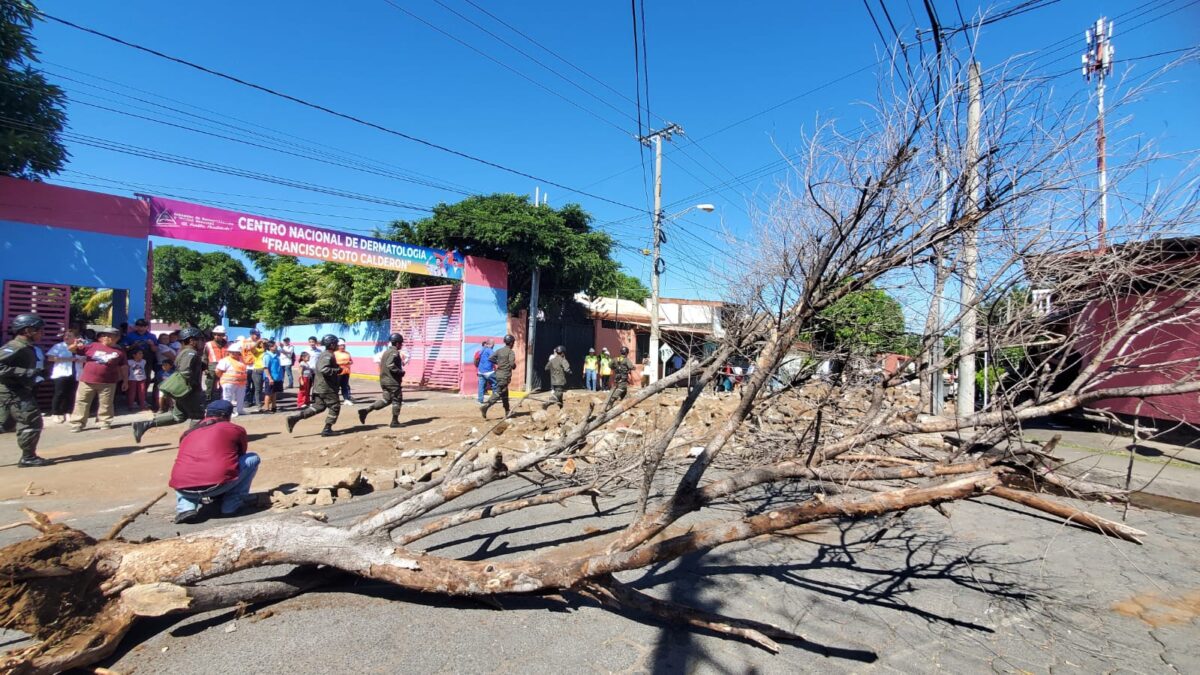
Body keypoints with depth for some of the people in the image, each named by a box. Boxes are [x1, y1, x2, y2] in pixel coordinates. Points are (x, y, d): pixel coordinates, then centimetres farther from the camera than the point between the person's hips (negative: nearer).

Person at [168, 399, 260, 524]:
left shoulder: (188, 433, 26)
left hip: (184, 488, 4)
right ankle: (231, 505, 13)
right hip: (218, 484, -4)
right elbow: (241, 455, 35)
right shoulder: (236, 429, 16)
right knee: (253, 458, 18)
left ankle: (186, 508, 11)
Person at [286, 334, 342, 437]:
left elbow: (316, 369, 25)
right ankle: (327, 429, 3)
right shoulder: (328, 356, -17)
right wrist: (338, 370, -23)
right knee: (335, 406, 1)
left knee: (318, 406, 15)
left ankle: (294, 418, 6)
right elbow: (324, 369, -32)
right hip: (327, 388, -10)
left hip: (319, 387, 10)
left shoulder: (323, 354, 16)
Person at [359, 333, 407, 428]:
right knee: (397, 400, 3)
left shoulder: (386, 351, 15)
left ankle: (365, 410, 4)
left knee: (386, 400, 15)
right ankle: (394, 422, 8)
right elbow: (390, 365, -28)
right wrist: (401, 372, -17)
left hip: (384, 380, 9)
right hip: (393, 381, -9)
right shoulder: (394, 352, -15)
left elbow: (382, 364, 21)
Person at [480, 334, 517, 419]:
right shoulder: (511, 352, -10)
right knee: (498, 393, -9)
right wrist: (514, 366, 3)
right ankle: (485, 406, -23)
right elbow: (512, 364, -19)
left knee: (504, 393, 19)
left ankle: (507, 411, 29)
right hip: (505, 376, -8)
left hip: (498, 374, 8)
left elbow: (490, 358, 2)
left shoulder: (499, 350, 8)